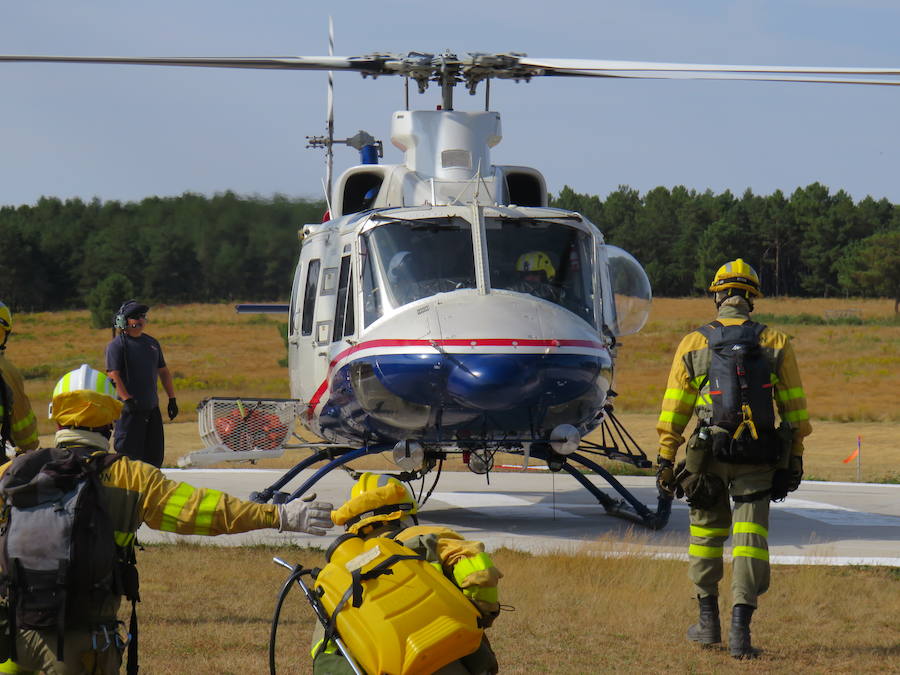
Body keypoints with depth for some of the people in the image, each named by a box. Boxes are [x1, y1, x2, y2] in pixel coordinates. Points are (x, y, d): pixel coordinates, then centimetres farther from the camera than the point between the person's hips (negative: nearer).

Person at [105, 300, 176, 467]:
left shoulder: (152, 343, 16)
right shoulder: (116, 344, -6)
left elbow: (164, 372, 22)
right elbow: (113, 375, -15)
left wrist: (172, 399, 18)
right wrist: (127, 399, -24)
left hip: (152, 408, 7)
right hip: (130, 409, -7)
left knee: (155, 456, 9)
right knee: (130, 453, -8)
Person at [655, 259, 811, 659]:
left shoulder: (693, 344, 2)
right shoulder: (776, 344, 3)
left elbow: (674, 408, 3)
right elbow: (794, 406, 4)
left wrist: (665, 460, 7)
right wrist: (794, 460, 10)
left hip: (708, 455, 1)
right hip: (757, 458, -1)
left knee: (707, 532, 17)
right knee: (750, 539, -1)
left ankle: (708, 622, 26)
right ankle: (740, 629, -12)